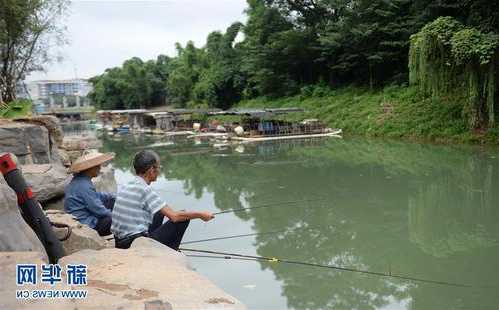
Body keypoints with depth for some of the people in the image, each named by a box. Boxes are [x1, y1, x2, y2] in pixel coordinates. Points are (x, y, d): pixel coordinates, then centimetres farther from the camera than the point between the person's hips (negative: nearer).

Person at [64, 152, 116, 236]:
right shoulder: (84, 186, -25)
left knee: (112, 200, 11)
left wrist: (113, 196, 17)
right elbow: (98, 209, -22)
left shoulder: (78, 180, 7)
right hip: (87, 225, -11)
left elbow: (95, 196, 22)